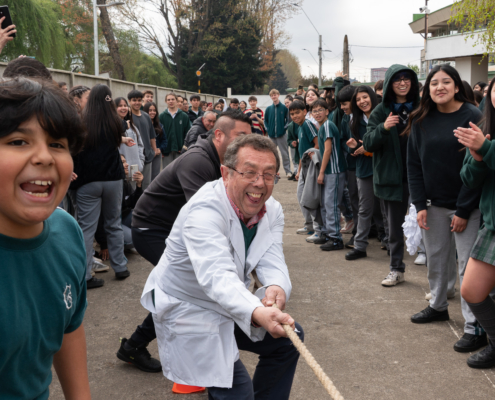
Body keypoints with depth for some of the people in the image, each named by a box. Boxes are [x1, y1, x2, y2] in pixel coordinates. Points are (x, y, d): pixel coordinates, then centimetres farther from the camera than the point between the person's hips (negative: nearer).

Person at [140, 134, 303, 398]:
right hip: (188, 308, -8)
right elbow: (217, 275, -45)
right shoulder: (204, 210, -30)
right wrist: (257, 313, -62)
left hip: (230, 305, 8)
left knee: (289, 337, 12)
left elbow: (271, 262, -18)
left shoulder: (272, 210, -5)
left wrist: (277, 288, -43)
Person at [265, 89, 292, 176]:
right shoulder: (268, 109, 6)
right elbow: (265, 120, 14)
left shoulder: (284, 108, -2)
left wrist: (285, 128, -7)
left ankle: (288, 171, 7)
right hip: (271, 134, 3)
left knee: (284, 153, 1)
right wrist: (268, 129, 2)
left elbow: (288, 119, 3)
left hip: (282, 134, -3)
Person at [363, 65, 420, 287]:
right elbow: (368, 143, -5)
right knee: (394, 224, 9)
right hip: (391, 176, 0)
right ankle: (396, 269, 22)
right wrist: (383, 128, -23)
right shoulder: (381, 111, 1)